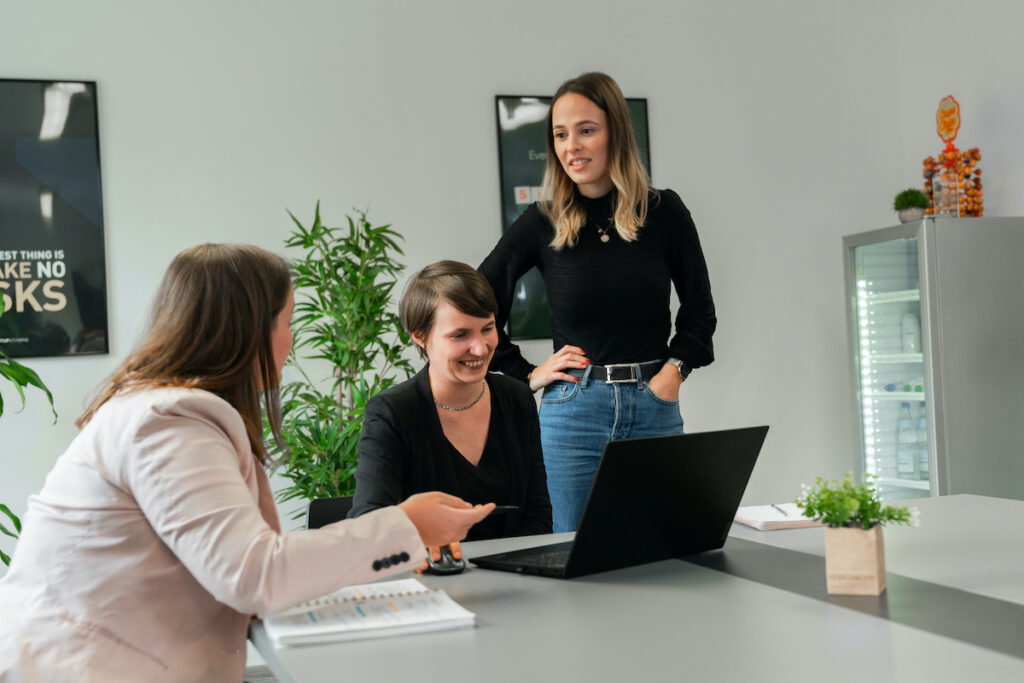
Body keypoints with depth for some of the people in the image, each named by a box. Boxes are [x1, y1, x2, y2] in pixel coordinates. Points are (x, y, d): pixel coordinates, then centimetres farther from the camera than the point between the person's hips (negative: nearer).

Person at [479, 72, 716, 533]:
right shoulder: (541, 225, -1)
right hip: (574, 413, -1)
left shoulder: (665, 213, 1)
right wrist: (526, 373, 2)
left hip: (655, 411, 1)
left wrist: (676, 366, -1)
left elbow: (700, 309, 13)